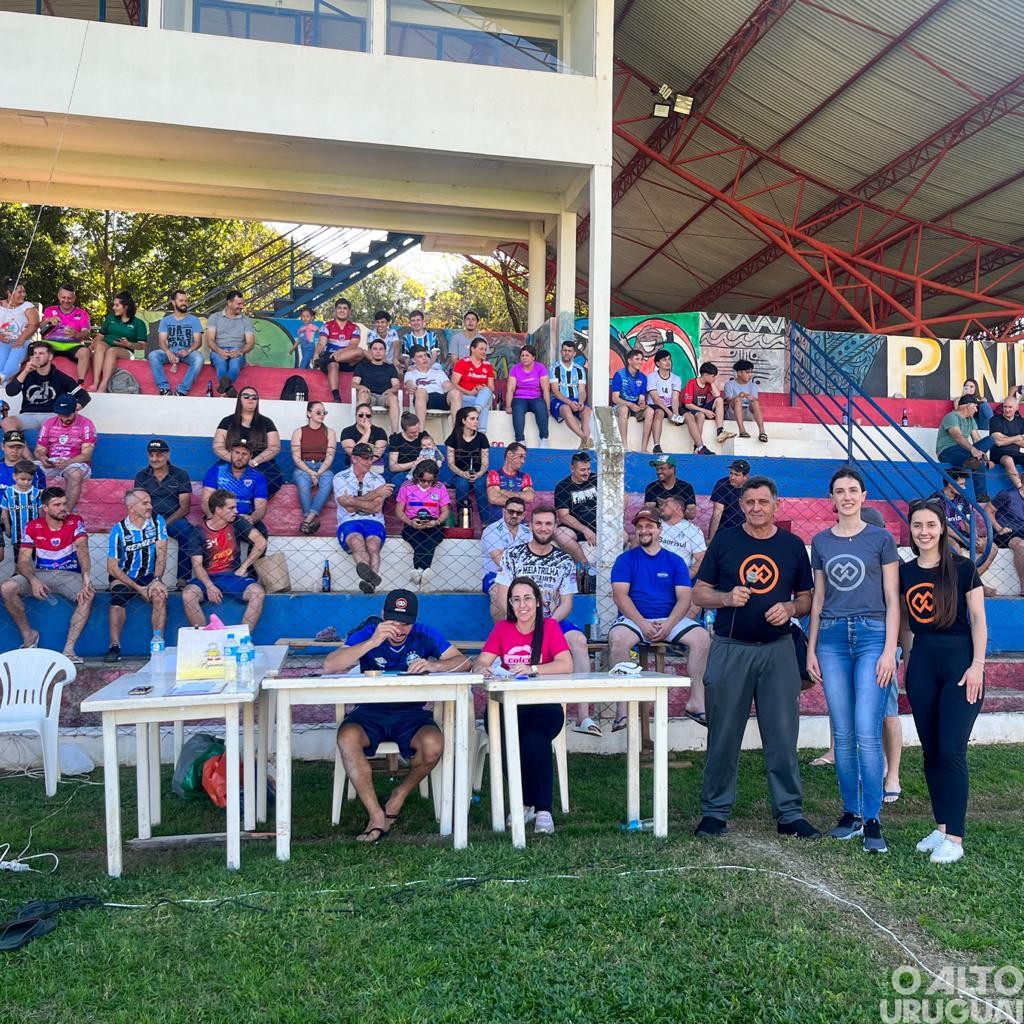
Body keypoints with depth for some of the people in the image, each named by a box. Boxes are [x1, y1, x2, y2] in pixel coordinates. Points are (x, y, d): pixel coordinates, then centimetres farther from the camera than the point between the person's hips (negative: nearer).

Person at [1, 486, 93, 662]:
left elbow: (82, 548, -22)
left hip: (69, 575, -2)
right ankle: (28, 635, -4)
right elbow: (23, 561, -4)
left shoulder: (75, 522, -6)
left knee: (88, 595, -33)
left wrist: (86, 578, -40)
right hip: (40, 574, 2)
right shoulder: (33, 527, -1)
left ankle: (69, 649, -30)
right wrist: (33, 581, -26)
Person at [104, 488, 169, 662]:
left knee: (160, 595, -29)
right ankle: (115, 646, -25)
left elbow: (161, 553, -7)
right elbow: (112, 567, -9)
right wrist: (138, 588, -17)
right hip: (124, 576, -1)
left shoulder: (157, 521, -2)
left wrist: (157, 580, -23)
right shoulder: (119, 530, -10)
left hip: (148, 576, 1)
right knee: (118, 596, -31)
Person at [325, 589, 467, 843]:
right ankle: (376, 816, -20)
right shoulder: (367, 634, -2)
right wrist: (372, 642, -24)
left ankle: (398, 797, 0)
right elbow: (330, 666, -16)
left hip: (411, 712, 1)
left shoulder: (425, 635, 2)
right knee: (347, 738, -33)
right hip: (370, 711, 0)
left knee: (433, 745, -31)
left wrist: (433, 665, -24)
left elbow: (463, 662, -3)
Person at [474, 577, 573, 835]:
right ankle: (524, 803, -12)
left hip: (544, 705, -2)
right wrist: (481, 668, -27)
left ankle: (542, 809, -23)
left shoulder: (549, 627, 2)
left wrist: (532, 669, -28)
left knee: (535, 739, -33)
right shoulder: (502, 628, 9)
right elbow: (481, 662, -2)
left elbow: (566, 665, -14)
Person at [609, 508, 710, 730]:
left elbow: (684, 598, 2)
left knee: (701, 637, -23)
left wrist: (668, 625, -15)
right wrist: (643, 624, -17)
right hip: (634, 619, -2)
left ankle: (696, 701, -13)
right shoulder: (626, 559, 6)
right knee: (617, 638, -34)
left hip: (670, 620, 2)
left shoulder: (675, 561, 11)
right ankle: (623, 706, -29)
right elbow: (620, 595, -6)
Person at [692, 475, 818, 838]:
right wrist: (727, 598, -14)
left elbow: (807, 599, 12)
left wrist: (790, 608, -9)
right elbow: (699, 593, 5)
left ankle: (789, 814, 15)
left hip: (778, 649, 1)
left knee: (782, 736, 4)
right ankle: (715, 812, 15)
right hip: (730, 648, -1)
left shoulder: (793, 545, 8)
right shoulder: (724, 540, 4)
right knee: (723, 736, 5)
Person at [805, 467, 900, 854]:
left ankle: (872, 820, -1)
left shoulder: (881, 539, 3)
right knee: (842, 734, 5)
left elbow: (892, 600, 1)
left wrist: (890, 650, -7)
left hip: (872, 635, -3)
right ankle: (850, 812, 16)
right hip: (832, 638, 3)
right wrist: (811, 649, 10)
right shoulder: (820, 542, 12)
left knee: (867, 732, -10)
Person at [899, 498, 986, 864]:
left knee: (952, 751, -7)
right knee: (930, 751, 9)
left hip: (959, 661, -4)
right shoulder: (904, 573, 7)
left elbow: (978, 619, -4)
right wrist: (906, 663, 11)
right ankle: (941, 827, 20)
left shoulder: (963, 568, -3)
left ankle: (954, 838, 0)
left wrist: (977, 666, -10)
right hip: (921, 665, 4)